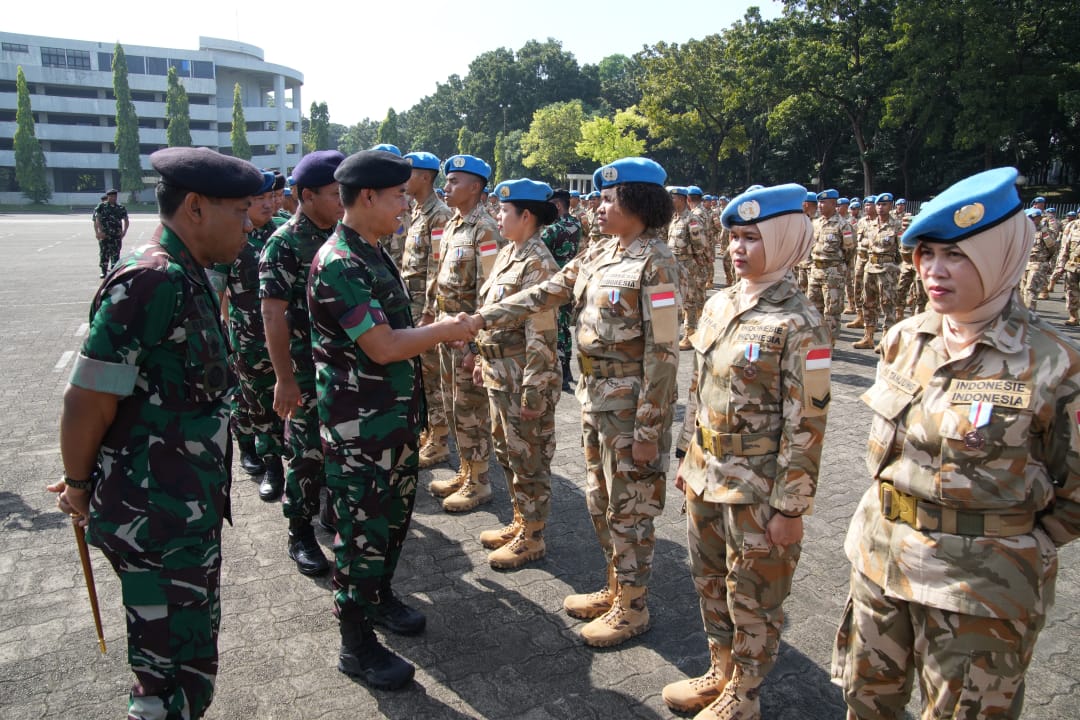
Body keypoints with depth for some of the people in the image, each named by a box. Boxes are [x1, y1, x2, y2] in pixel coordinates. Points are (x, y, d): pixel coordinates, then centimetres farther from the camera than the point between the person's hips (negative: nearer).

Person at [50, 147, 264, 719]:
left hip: (187, 509, 9)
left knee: (189, 657, 24)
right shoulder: (150, 281, -22)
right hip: (158, 519, -9)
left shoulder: (185, 278, 9)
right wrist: (79, 488, -5)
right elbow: (87, 399, -21)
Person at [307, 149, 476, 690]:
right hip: (359, 427, -9)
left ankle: (380, 597, 44)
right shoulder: (338, 264, -21)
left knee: (394, 514, 22)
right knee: (362, 529, 4)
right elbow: (383, 347, -25)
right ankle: (357, 645, 21)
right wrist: (444, 330, -13)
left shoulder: (375, 253, 9)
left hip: (397, 415, 9)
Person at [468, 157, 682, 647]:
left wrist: (648, 430, -19)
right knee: (600, 501, 19)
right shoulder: (599, 254, 8)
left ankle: (632, 608, 25)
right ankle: (614, 589, 38)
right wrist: (483, 317, -1)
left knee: (628, 509, 6)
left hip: (631, 407, -8)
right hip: (595, 399, 8)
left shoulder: (656, 264, -17)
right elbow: (546, 293, 8)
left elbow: (662, 354, -19)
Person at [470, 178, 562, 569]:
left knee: (529, 459, 5)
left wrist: (534, 391, -22)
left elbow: (542, 335, -22)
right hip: (499, 374, 10)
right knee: (507, 452, 20)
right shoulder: (507, 253, 10)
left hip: (523, 379, -10)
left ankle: (532, 539, 20)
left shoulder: (538, 263, -19)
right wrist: (484, 359, 19)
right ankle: (520, 523, 36)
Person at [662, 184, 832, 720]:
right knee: (710, 583, 20)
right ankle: (719, 673, 42)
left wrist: (790, 507, -15)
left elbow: (806, 424, -16)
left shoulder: (799, 324, -17)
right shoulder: (720, 305, 5)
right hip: (706, 477, 7)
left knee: (752, 597, 12)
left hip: (758, 490, -7)